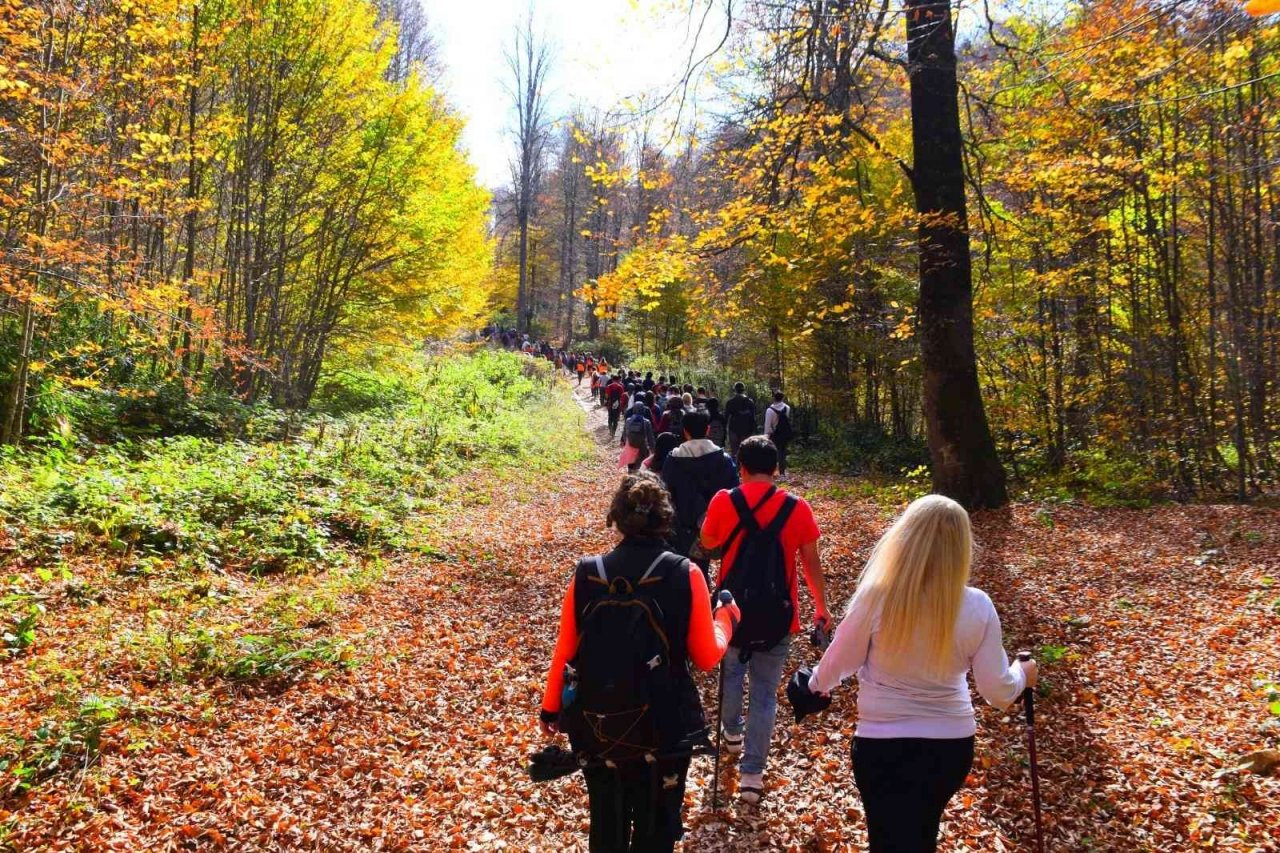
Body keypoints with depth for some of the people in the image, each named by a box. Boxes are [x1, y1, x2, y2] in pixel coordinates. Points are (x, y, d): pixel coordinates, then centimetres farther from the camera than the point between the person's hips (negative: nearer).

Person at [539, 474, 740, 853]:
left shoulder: (586, 574, -8)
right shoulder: (685, 576, -14)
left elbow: (565, 652, -1)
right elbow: (706, 657, -7)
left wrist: (551, 708, 15)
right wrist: (727, 617, 13)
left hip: (596, 726, 2)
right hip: (664, 728, -2)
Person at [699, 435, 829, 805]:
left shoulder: (723, 502, -9)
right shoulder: (797, 509, -9)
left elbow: (707, 544, 7)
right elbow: (811, 563, -2)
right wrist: (821, 607, 11)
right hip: (777, 614, 0)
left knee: (731, 672, 27)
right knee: (765, 692, 8)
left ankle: (733, 733, 46)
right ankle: (752, 774, 7)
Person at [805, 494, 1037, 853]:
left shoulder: (876, 596, -21)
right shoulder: (977, 607, -15)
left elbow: (840, 662, -6)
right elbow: (999, 693, -6)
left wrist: (816, 683, 17)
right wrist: (1022, 674, 17)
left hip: (882, 746, -3)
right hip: (952, 746, 3)